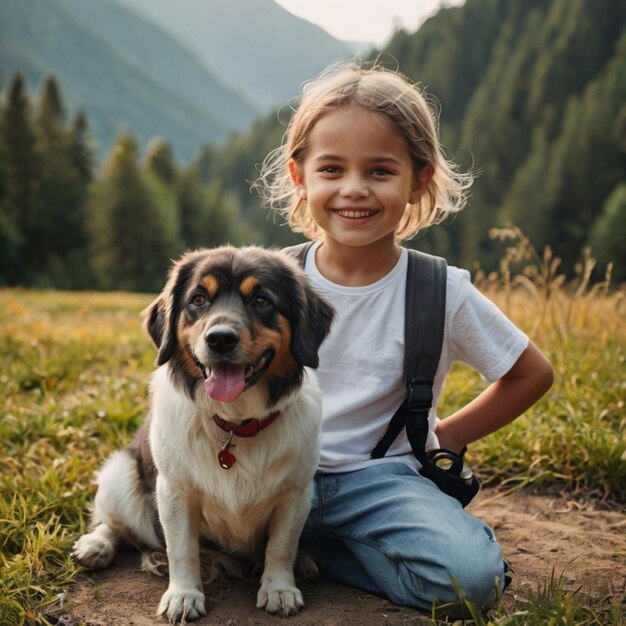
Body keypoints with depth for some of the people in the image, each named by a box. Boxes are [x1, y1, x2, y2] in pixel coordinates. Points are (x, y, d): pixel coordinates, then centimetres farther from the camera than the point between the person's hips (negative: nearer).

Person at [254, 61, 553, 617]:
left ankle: (305, 546, -5)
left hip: (382, 478, -1)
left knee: (470, 576, -26)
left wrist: (444, 439, -1)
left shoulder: (442, 293, -9)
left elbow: (533, 373, 3)